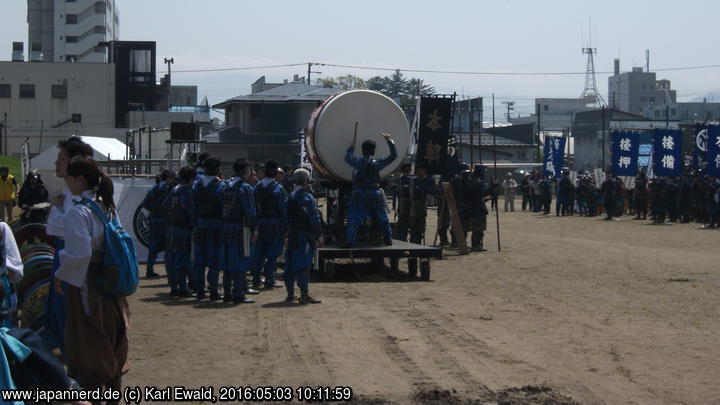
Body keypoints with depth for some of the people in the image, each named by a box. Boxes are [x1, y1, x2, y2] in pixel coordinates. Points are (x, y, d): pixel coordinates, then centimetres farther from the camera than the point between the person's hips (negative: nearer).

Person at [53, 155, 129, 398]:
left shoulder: (78, 212, -18)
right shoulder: (107, 207, 6)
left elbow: (79, 254, -25)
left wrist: (60, 276, -11)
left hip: (85, 287, -8)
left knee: (87, 349, 0)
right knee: (112, 345, 17)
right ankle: (113, 392, 27)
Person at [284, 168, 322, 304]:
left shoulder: (290, 197, 11)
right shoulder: (307, 197, -11)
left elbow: (287, 217, 14)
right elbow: (314, 218, -14)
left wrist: (289, 232, 18)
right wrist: (319, 236, -12)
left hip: (292, 236, 7)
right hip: (305, 236, -7)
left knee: (291, 264, 11)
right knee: (304, 264, -7)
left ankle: (290, 294, 16)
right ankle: (304, 294, -9)